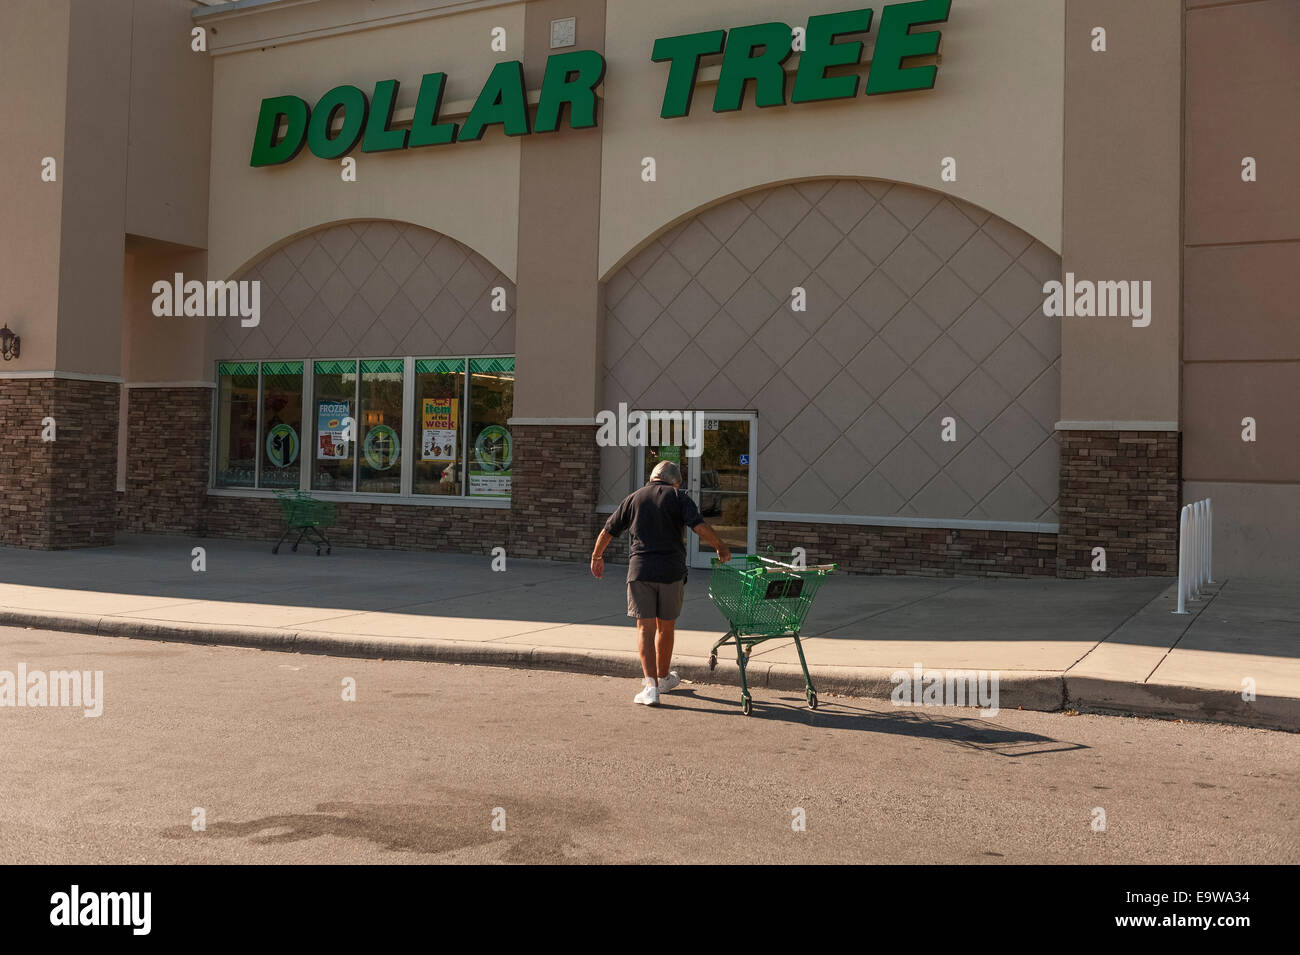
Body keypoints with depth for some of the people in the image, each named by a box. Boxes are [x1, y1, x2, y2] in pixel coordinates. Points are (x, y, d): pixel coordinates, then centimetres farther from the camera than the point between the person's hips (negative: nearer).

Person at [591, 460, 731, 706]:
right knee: (665, 626, 15)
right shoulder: (678, 497, 2)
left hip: (640, 570, 1)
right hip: (671, 571, -1)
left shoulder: (633, 498, 11)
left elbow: (608, 531, 16)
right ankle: (663, 677, 31)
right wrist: (721, 547, 3)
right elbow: (700, 527, -12)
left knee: (645, 627, 0)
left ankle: (650, 684, -12)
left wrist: (597, 557, 30)